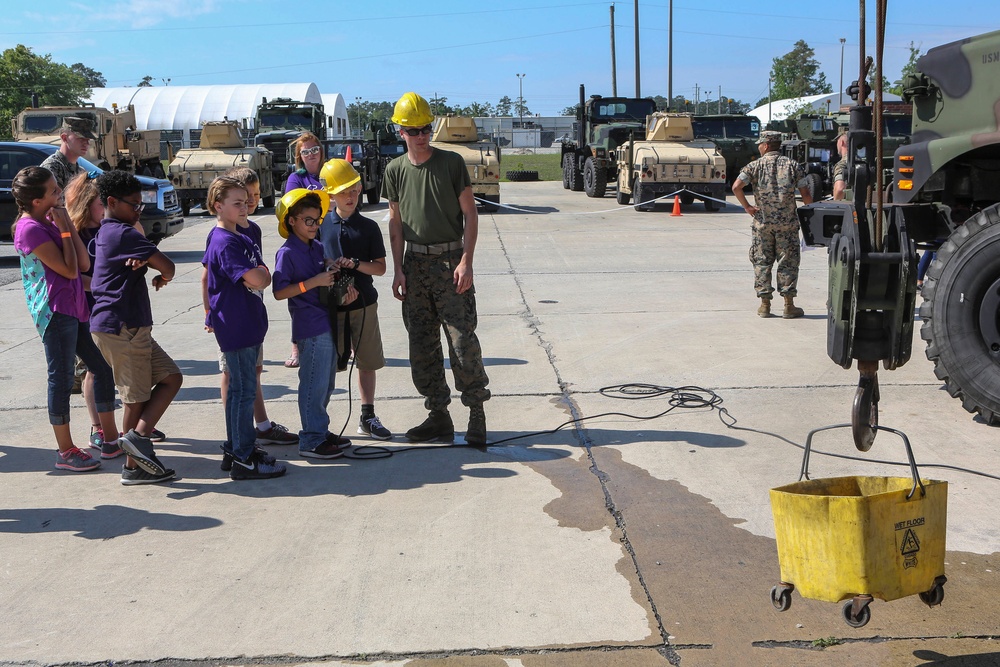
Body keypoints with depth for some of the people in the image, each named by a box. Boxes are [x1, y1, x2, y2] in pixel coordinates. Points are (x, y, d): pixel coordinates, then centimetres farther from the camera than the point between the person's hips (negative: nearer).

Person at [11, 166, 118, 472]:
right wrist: (64, 229, -11)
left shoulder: (50, 223, 13)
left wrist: (68, 225, -1)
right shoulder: (30, 229, -15)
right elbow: (68, 270, -17)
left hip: (75, 307, 9)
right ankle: (65, 452, 8)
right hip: (54, 312, -9)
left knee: (104, 367, 11)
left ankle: (111, 439, 21)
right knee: (62, 378, -2)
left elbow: (84, 263, 5)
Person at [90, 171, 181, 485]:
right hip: (121, 327, -10)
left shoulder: (106, 233, 17)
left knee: (171, 378, 8)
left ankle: (138, 438, 5)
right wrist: (163, 277, 7)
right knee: (136, 397, -3)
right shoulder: (123, 233, -14)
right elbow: (166, 265, -17)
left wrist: (140, 262, -2)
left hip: (131, 327, 10)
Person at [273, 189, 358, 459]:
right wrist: (313, 282, -23)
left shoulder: (318, 248, 11)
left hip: (327, 323, 8)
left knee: (326, 383, 16)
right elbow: (279, 292, -20)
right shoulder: (287, 253, -12)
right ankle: (311, 441, 4)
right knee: (314, 383, -4)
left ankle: (321, 431, 28)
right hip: (309, 327, -8)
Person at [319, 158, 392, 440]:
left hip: (363, 303, 1)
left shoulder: (368, 227, 2)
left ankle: (368, 417, 21)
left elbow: (380, 267, 2)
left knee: (367, 363, 8)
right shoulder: (321, 225, 1)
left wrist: (356, 264, -15)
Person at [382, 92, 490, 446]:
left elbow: (470, 214, -2)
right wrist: (398, 269, 3)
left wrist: (466, 262, -10)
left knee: (462, 339, -8)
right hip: (414, 263, 4)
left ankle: (477, 414, 2)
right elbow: (396, 222, 11)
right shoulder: (395, 170, 6)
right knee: (421, 344, 6)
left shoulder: (451, 162, -2)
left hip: (450, 260, -4)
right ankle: (438, 416, 16)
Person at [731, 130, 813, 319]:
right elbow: (805, 193, -2)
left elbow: (736, 186, -12)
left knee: (762, 262, 8)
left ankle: (765, 304, 7)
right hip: (787, 222, 0)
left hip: (763, 221, 0)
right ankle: (789, 305, 4)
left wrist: (747, 206, -2)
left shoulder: (755, 166, 0)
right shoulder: (792, 165, 3)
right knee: (787, 262, 5)